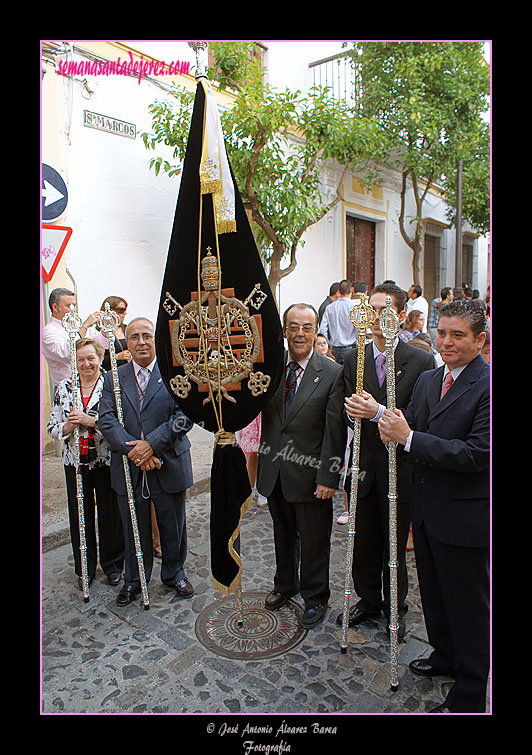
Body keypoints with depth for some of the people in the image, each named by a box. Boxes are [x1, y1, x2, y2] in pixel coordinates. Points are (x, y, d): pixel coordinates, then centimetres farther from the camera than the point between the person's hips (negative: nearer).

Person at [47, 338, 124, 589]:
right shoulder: (64, 387, 4)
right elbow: (52, 428, 5)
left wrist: (89, 421, -23)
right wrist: (69, 426, -15)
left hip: (107, 461, -3)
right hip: (75, 462, 3)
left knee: (110, 512, 9)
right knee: (80, 514, 12)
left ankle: (112, 563, 30)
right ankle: (85, 567, 32)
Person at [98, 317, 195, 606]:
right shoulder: (113, 379, 3)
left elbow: (185, 416, -12)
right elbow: (107, 421, -6)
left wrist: (152, 444, -21)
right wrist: (135, 452, -19)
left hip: (168, 466, -1)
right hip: (129, 469, 2)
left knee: (174, 526, 14)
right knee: (134, 528, 16)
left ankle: (174, 574, 38)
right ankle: (133, 580, 38)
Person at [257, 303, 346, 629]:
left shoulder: (332, 373, -10)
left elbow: (335, 431, -12)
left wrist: (328, 477, -14)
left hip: (310, 474, -3)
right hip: (274, 471, 4)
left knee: (313, 541, 14)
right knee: (283, 535, 24)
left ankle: (315, 597, 37)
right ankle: (285, 584, 48)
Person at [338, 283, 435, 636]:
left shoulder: (421, 361, -8)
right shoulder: (353, 359, 2)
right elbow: (351, 416, -1)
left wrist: (378, 412, -27)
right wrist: (355, 410, -24)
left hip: (399, 470, -2)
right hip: (364, 467, 3)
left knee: (395, 545, 14)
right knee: (364, 543, 16)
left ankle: (395, 608, 38)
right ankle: (368, 600, 40)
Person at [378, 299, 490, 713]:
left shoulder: (487, 386, -18)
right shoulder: (427, 380, 7)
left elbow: (477, 454, -25)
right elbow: (410, 427, 9)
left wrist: (409, 437, -26)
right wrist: (387, 424, -14)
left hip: (465, 516, -7)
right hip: (427, 509, 7)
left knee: (468, 604, 11)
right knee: (434, 593, 25)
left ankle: (469, 695, 32)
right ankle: (445, 655, 49)